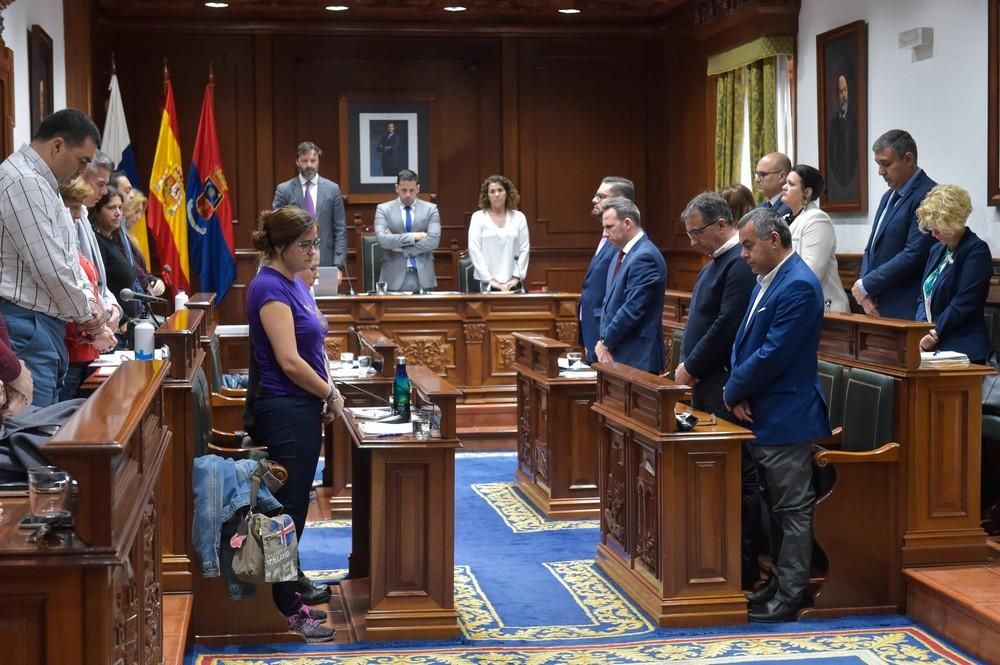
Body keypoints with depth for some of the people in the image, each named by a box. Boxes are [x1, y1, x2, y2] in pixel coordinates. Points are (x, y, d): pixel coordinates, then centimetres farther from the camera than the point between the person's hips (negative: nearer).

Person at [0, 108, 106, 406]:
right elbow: (50, 267, -19)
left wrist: (88, 299, 10)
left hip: (41, 322, 11)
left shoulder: (38, 181, 17)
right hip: (25, 325, -11)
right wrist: (85, 313, -5)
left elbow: (65, 253, 25)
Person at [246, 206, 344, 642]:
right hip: (284, 411, -9)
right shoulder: (269, 288, -17)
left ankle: (292, 582, 29)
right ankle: (287, 607, 3)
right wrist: (331, 395, -10)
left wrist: (327, 394, 5)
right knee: (288, 506, -4)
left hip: (302, 409, 9)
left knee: (295, 503, 17)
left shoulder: (293, 284, 12)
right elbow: (289, 361, -22)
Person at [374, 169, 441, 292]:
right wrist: (413, 236, -12)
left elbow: (433, 240, -6)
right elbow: (382, 239, -10)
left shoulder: (430, 209, 7)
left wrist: (402, 249, -8)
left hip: (423, 276, 1)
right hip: (394, 277, -1)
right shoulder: (383, 209, 5)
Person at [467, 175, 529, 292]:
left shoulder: (519, 217, 8)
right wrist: (489, 279, -11)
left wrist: (517, 277, -4)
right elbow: (474, 250, -4)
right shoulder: (478, 217, 3)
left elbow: (524, 249, 6)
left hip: (512, 283, 2)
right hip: (486, 283, -2)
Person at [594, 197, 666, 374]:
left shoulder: (645, 257, -16)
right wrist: (603, 342, 3)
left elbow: (632, 310, -20)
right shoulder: (621, 254, 15)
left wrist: (605, 343, -10)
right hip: (615, 354, 9)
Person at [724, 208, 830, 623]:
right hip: (762, 415, 10)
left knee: (793, 509, 0)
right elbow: (745, 340, 15)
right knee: (777, 506, 17)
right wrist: (737, 390, -1)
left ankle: (788, 598, 6)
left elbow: (772, 354, -22)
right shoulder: (767, 280, 13)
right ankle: (779, 584, 28)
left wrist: (734, 392, -10)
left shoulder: (798, 286, -18)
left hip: (785, 417, -10)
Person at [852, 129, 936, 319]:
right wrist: (866, 293, 0)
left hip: (905, 312, -8)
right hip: (877, 308, 8)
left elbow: (913, 255, -19)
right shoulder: (889, 197, 16)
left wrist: (866, 285, -12)